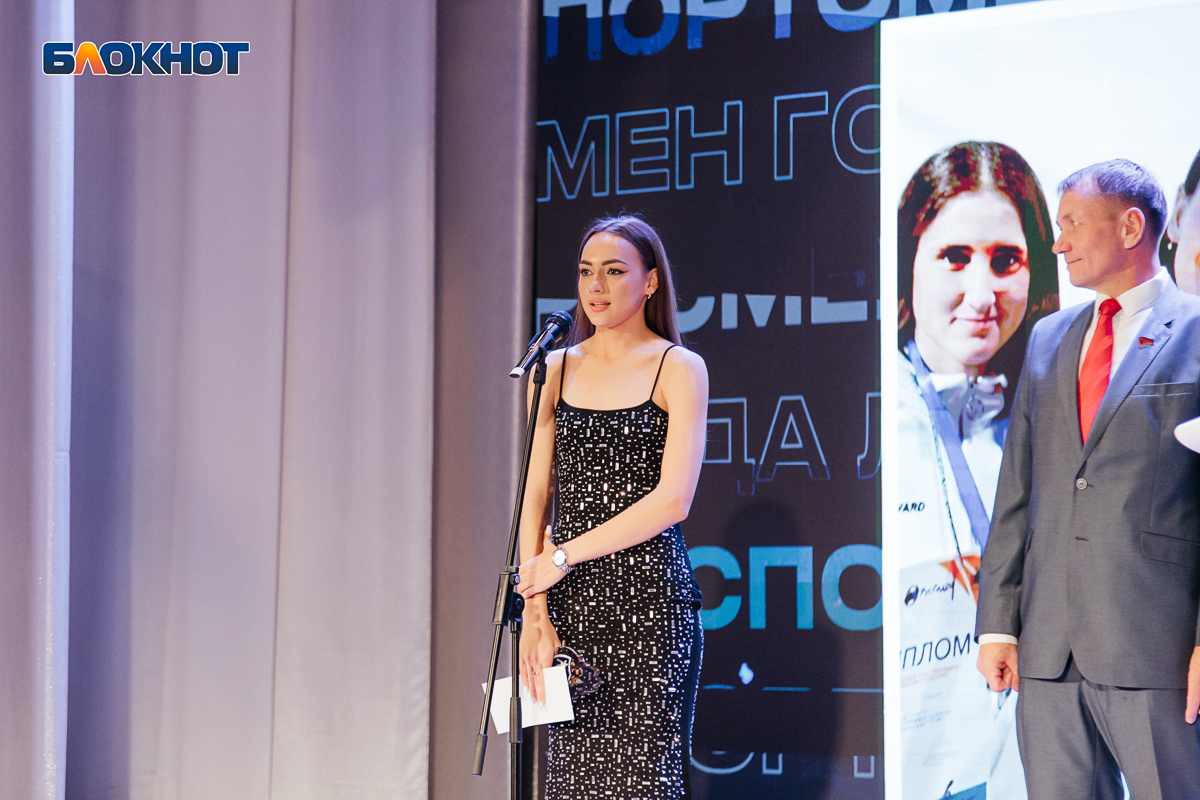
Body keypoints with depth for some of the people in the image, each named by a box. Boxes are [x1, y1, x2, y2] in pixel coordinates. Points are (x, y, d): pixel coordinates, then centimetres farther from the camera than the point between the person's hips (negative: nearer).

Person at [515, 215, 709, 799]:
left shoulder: (678, 368, 0)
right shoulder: (557, 368, 12)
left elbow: (672, 499, -11)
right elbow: (536, 497, 6)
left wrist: (563, 557, -10)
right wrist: (534, 612, -4)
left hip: (648, 597, -4)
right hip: (570, 600, 4)